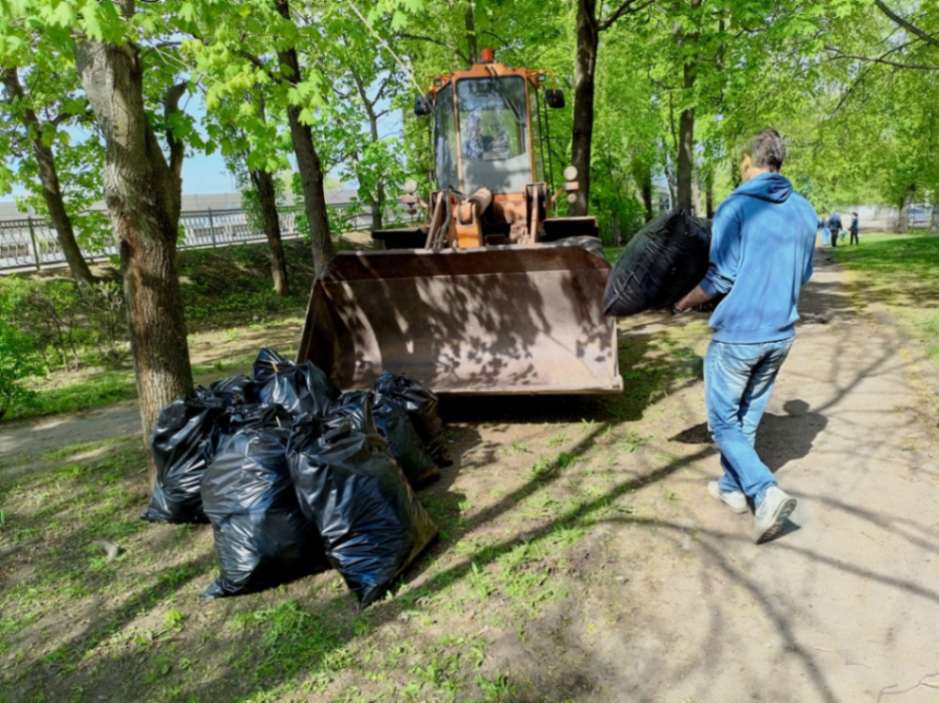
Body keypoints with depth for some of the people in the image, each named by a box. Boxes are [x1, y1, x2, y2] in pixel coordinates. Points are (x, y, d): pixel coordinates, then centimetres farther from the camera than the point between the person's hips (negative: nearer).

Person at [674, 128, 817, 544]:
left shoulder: (735, 208, -12)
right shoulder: (804, 211, 5)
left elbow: (721, 278, -14)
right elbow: (804, 275, 13)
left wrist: (684, 303, 2)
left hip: (738, 333, -6)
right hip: (781, 334, 6)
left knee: (724, 421, 5)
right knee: (748, 416, 19)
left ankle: (767, 493, -11)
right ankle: (733, 488, 32)